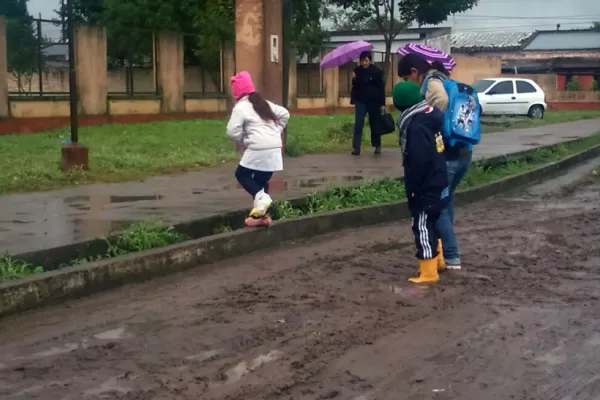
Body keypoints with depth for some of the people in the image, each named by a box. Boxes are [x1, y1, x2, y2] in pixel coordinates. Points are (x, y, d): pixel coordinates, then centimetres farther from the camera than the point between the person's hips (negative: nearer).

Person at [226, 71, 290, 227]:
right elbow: (285, 114, 21)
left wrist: (244, 141, 7)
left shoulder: (240, 107, -2)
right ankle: (261, 213, 12)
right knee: (261, 180, 16)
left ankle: (261, 197, -12)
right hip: (274, 149, 7)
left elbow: (232, 132, -10)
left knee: (242, 174, 11)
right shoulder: (263, 103, 18)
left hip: (258, 149, -7)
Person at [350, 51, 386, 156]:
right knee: (358, 124, -10)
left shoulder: (377, 72, -7)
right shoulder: (357, 71, 1)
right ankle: (356, 147, -12)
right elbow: (355, 86, 9)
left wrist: (382, 104, -9)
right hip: (360, 101, 2)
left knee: (375, 124, 9)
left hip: (374, 101, -2)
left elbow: (381, 88, -6)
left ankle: (377, 146, 25)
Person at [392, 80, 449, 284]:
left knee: (423, 227, -2)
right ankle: (436, 260, 35)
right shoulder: (430, 116, 8)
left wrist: (412, 189, -16)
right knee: (431, 224, 22)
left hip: (425, 187, -10)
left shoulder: (416, 126, -22)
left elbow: (418, 162, -24)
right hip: (437, 183, 10)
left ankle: (428, 272, 3)